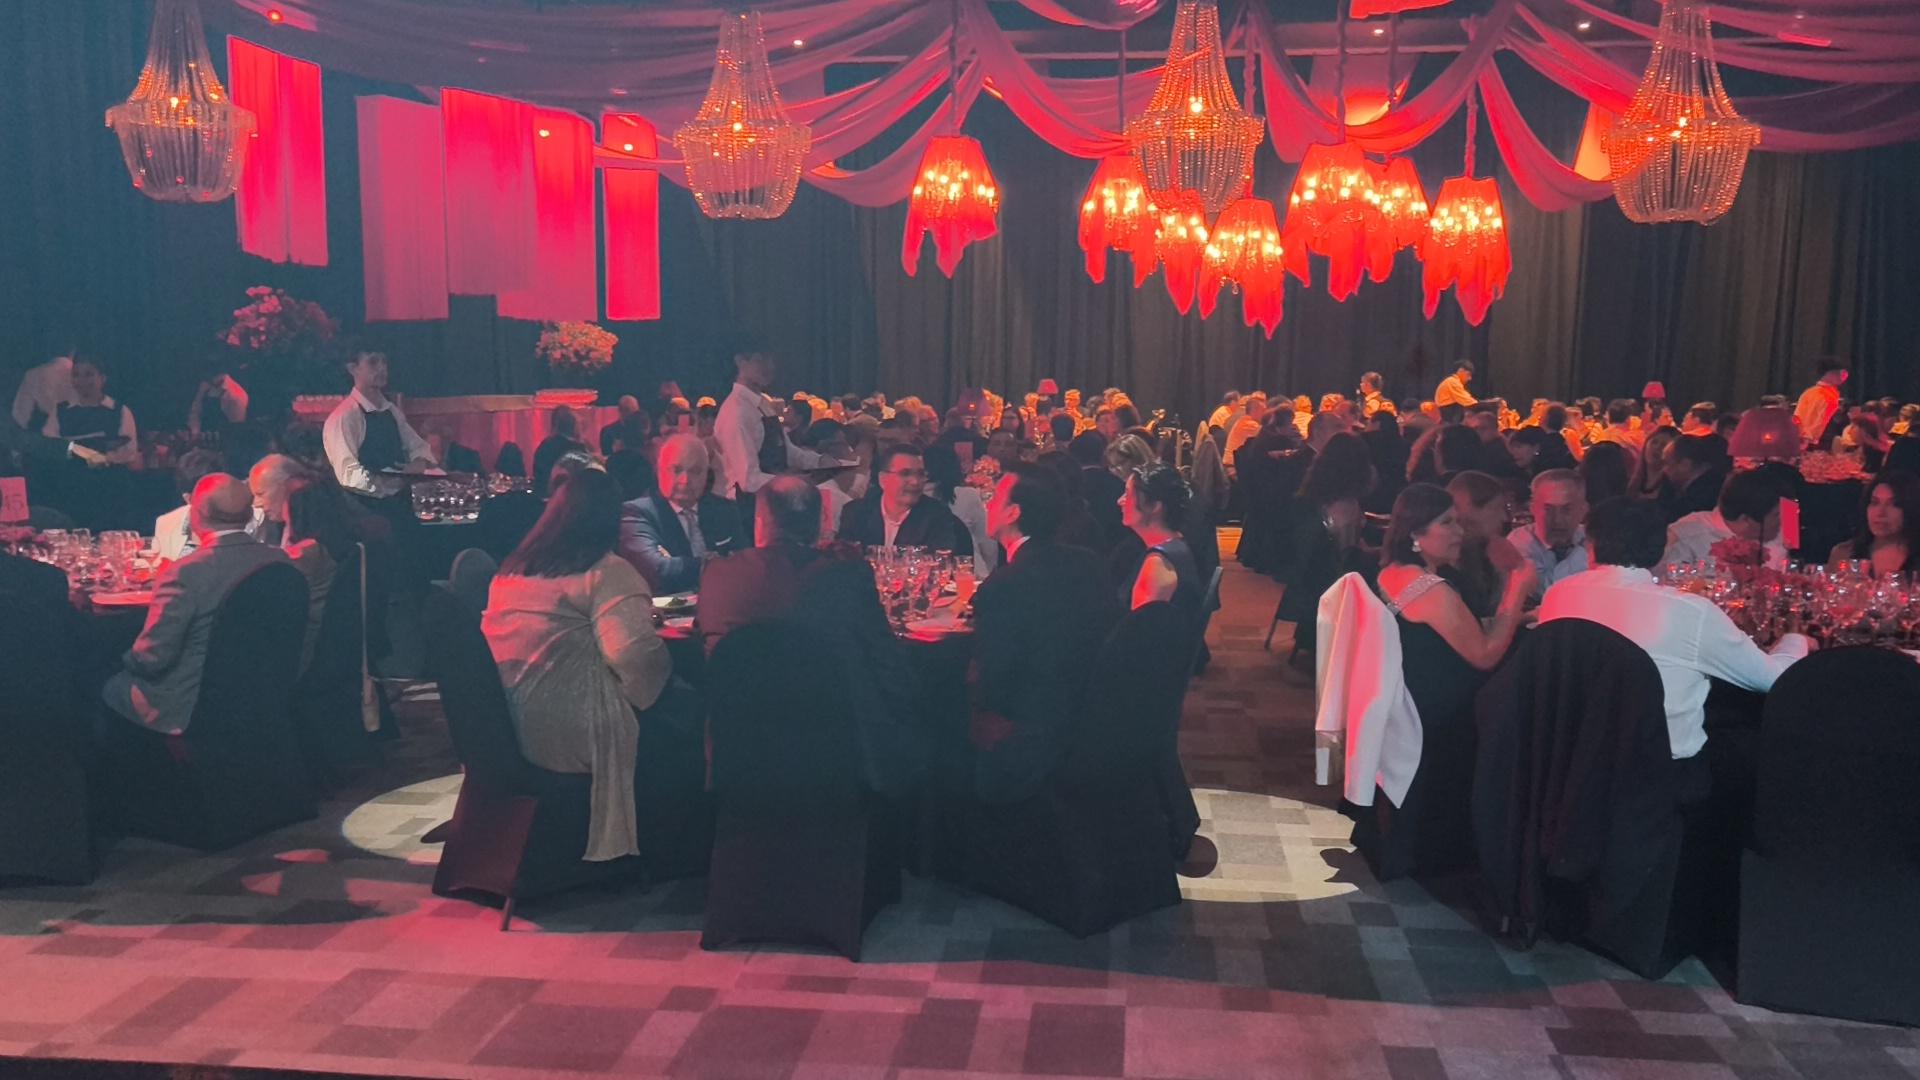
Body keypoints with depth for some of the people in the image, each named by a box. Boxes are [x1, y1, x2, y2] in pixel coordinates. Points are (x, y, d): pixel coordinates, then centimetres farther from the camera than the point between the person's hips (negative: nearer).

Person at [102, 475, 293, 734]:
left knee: (109, 687, 18)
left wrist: (128, 659, 4)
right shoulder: (280, 562, -8)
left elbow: (151, 658, -18)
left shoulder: (184, 574, -23)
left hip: (183, 710, -6)